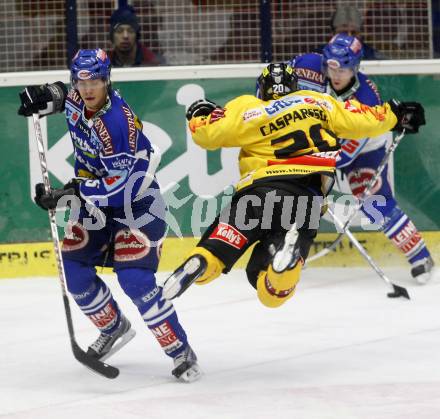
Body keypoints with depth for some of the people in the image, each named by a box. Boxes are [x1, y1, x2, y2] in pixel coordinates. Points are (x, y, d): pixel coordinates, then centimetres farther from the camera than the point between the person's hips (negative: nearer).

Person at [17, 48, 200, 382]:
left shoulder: (117, 123, -31)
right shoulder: (76, 101, -6)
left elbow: (117, 185, -33)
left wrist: (69, 194, -37)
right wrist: (47, 97, 2)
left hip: (136, 202, -8)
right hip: (98, 201, 8)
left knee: (135, 280, -19)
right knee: (75, 270, 2)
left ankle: (182, 353, -9)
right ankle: (115, 328, 27)